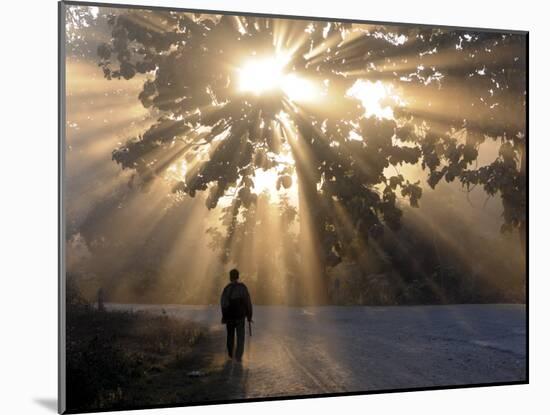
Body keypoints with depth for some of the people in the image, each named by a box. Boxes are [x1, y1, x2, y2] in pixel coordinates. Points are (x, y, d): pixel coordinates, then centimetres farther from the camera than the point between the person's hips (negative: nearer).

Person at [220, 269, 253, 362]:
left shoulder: (227, 288, -9)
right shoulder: (243, 287, -5)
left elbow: (224, 303, -10)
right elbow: (248, 302, -4)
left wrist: (224, 316, -2)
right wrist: (249, 315, 3)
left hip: (230, 316, 0)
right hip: (240, 316, 0)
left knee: (230, 335, 18)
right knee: (240, 336, 5)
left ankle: (230, 354, 29)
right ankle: (238, 356, -4)